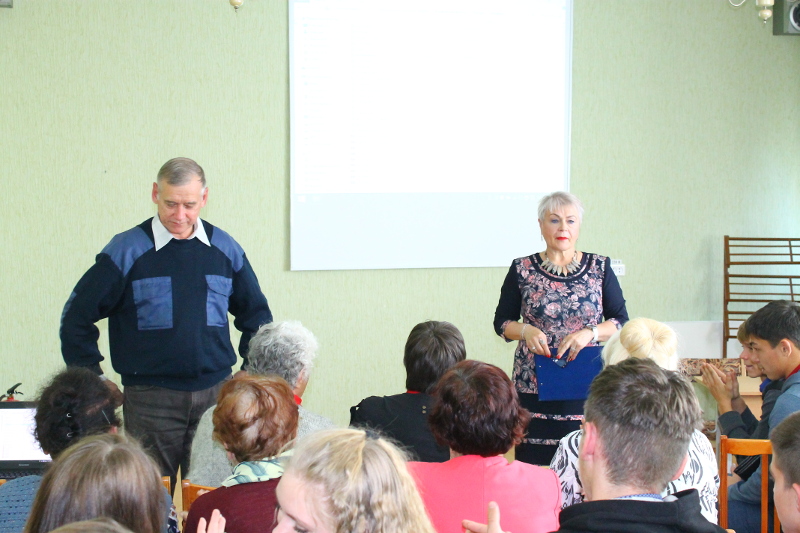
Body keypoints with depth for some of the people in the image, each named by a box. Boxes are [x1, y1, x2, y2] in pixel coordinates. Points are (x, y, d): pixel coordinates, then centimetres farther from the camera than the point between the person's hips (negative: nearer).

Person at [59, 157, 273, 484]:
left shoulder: (226, 250, 7)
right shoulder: (126, 251, -4)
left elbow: (256, 315, 21)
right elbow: (76, 317, 1)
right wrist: (93, 379, 0)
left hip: (216, 395, 3)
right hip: (149, 397, -3)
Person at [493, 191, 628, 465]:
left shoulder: (600, 268, 7)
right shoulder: (522, 270, 5)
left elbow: (621, 321, 7)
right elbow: (502, 322, 10)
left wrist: (589, 333, -11)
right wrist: (526, 331, -10)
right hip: (535, 388, 0)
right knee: (534, 460, -9)